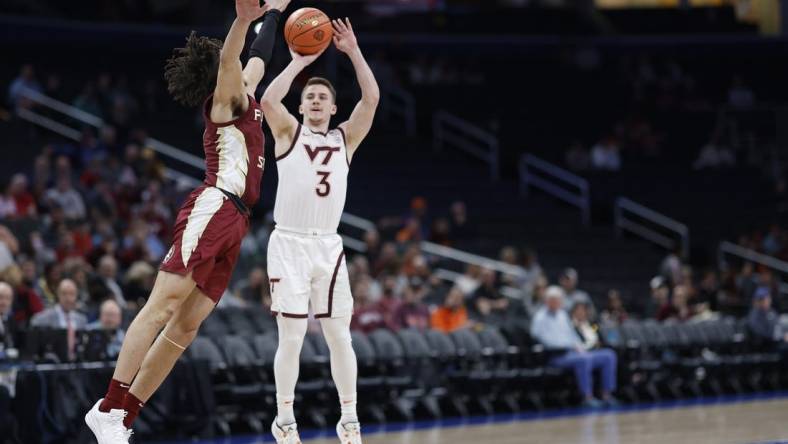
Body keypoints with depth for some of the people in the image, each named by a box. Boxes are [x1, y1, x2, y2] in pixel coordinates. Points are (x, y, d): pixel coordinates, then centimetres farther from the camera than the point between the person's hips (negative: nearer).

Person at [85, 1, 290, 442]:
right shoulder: (226, 100, 1)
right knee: (163, 306, -16)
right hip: (213, 208, -9)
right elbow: (229, 61, -20)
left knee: (186, 326, 1)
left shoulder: (245, 100, 24)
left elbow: (258, 57, 41)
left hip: (232, 222, 9)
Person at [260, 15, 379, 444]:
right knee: (291, 336, -3)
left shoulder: (345, 138, 11)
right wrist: (299, 61, -11)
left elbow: (372, 98, -2)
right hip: (289, 243, -3)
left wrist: (354, 52, -6)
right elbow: (268, 100, -16)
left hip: (328, 246, 3)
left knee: (339, 335, 3)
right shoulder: (289, 132, 4)